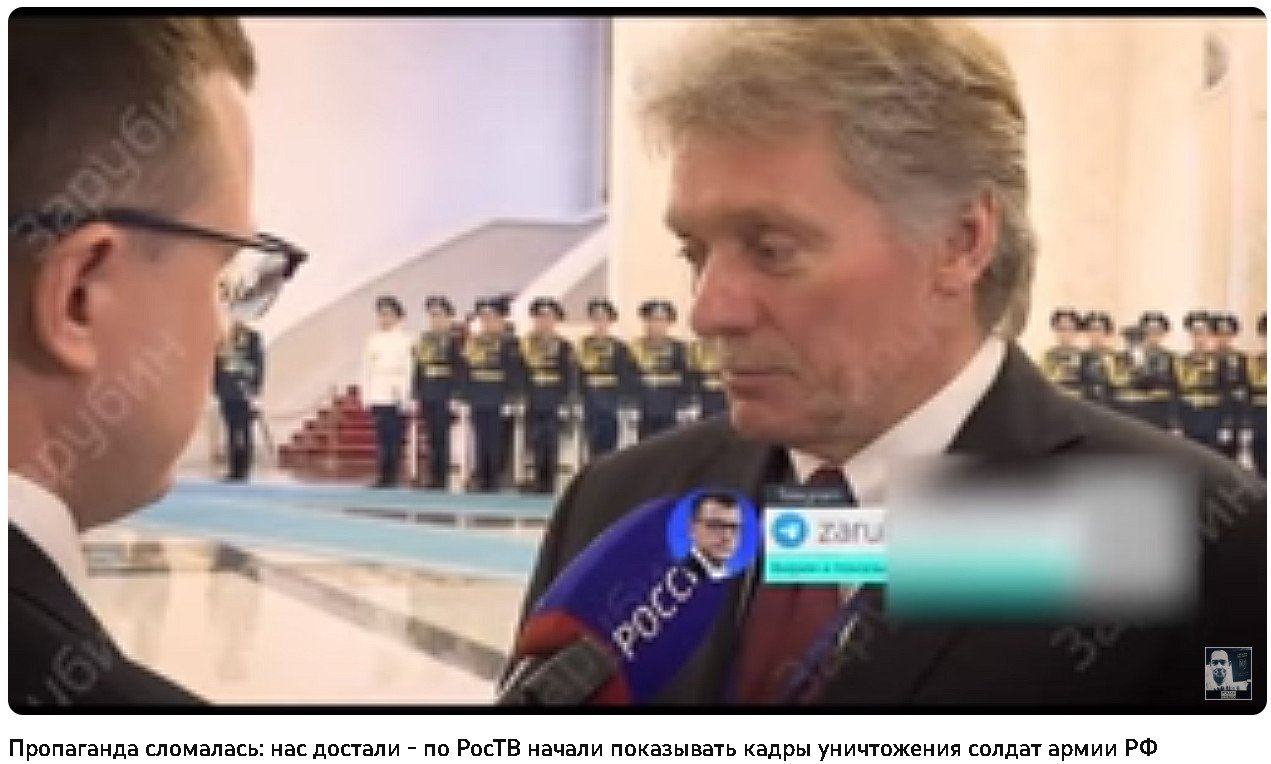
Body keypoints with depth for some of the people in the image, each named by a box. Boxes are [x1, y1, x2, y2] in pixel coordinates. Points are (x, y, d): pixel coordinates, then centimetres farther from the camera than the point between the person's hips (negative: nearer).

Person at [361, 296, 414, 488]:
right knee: (382, 438, 0)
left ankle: (392, 478, 1)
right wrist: (366, 396, 7)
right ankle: (383, 477, 2)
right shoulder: (372, 340, 11)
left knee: (395, 439, -4)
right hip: (378, 397, 3)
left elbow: (408, 370, -2)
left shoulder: (405, 339, 0)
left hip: (397, 398, -3)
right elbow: (366, 369, 12)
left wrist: (405, 398, -7)